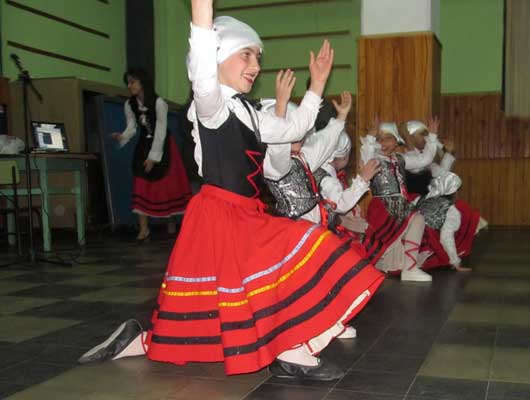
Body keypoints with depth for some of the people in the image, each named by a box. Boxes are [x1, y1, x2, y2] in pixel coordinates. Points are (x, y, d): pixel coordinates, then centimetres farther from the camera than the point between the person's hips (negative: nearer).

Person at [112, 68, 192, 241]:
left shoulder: (159, 103, -20)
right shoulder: (129, 105, -4)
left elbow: (161, 130, -19)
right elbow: (131, 127, -3)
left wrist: (153, 157, -19)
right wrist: (121, 137, -26)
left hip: (162, 146, -4)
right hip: (143, 146, 4)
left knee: (166, 184, 2)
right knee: (141, 186, -4)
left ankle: (171, 221, 21)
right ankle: (144, 228, -3)